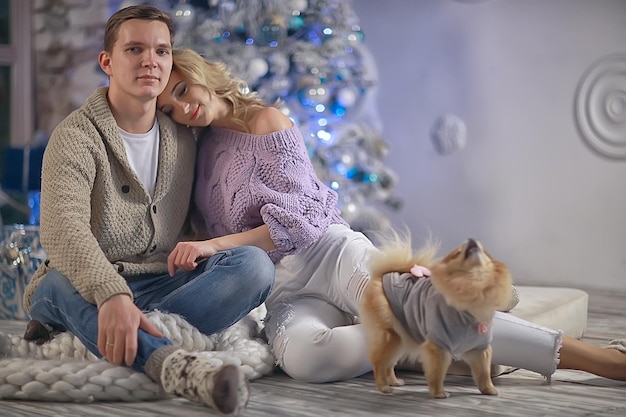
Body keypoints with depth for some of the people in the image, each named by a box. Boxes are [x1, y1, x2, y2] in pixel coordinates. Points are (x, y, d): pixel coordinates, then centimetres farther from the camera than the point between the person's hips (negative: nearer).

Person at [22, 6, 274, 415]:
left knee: (254, 262, -21)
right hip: (87, 289, -4)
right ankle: (173, 362, -61)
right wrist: (111, 294, -43)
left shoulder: (183, 138, 12)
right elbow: (63, 230, -26)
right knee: (62, 279, -38)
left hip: (164, 287, 5)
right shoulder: (77, 136, -8)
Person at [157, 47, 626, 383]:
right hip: (282, 292, 3)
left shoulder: (266, 121, 4)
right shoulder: (203, 146, 20)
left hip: (326, 252, -3)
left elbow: (296, 220, -4)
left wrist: (215, 246, -13)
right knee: (302, 356, -36)